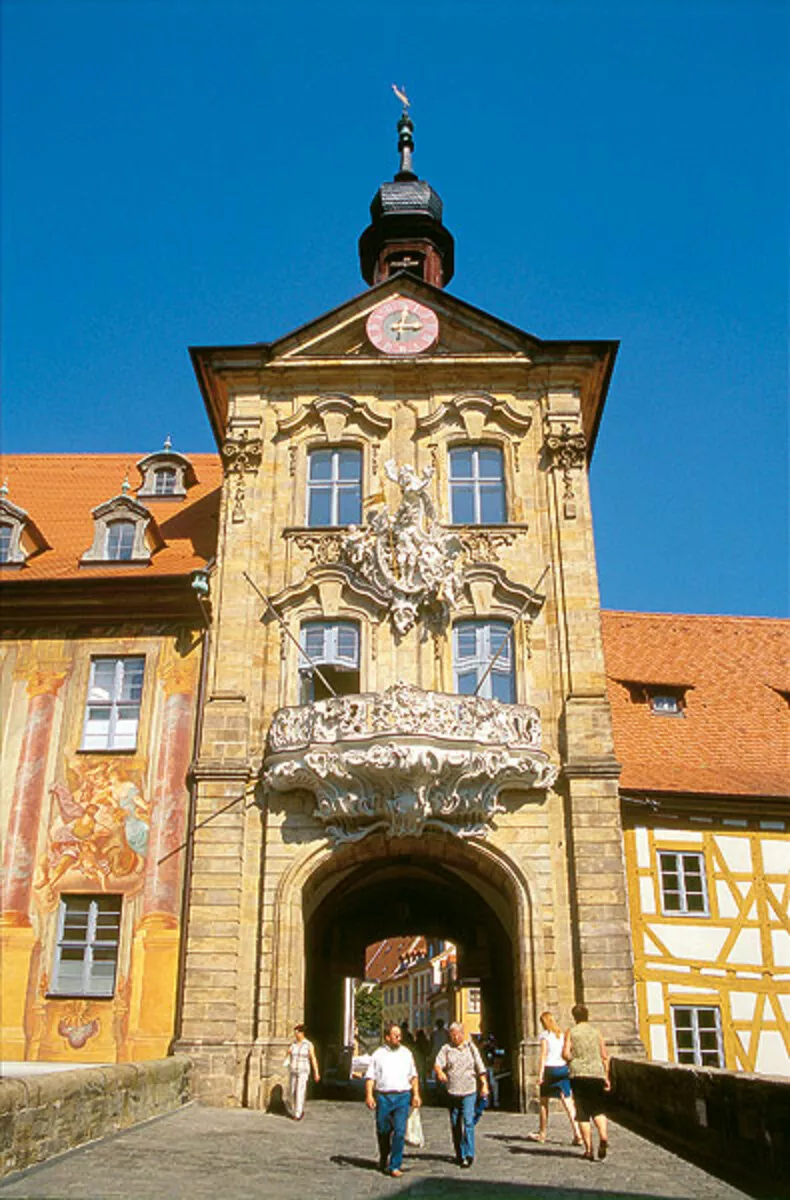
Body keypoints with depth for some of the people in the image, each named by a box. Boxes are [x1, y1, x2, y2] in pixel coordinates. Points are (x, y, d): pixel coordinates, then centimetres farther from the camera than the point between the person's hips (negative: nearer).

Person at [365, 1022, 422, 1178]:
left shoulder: (406, 1053, 10)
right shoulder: (378, 1054, 4)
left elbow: (413, 1076, 16)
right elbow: (370, 1077, 1)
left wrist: (416, 1094, 7)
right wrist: (369, 1095, -10)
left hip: (402, 1096, 0)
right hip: (383, 1097, 0)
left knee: (399, 1131, -9)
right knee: (383, 1131, 9)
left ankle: (394, 1166, -1)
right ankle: (383, 1160, 34)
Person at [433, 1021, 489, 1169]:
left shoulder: (471, 1047, 7)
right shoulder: (446, 1049, 5)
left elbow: (480, 1067, 10)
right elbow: (438, 1064, -8)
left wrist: (484, 1085, 3)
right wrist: (439, 1072, -29)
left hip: (469, 1091, -1)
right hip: (452, 1092, 2)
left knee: (468, 1121, -12)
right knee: (455, 1125, 8)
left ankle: (469, 1154, -8)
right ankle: (459, 1154, 21)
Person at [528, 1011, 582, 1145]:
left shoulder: (545, 1035, -5)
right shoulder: (562, 1034, 10)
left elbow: (543, 1055, -11)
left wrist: (540, 1074, -11)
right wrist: (569, 1070, 14)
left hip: (550, 1068, -4)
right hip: (563, 1068, 4)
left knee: (544, 1102, 12)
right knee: (568, 1102, 0)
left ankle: (542, 1134, 21)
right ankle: (577, 1135, -13)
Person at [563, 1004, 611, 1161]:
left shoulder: (571, 1032, 3)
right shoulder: (597, 1032, 8)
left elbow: (565, 1053, -8)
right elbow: (605, 1057, 4)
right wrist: (606, 1077, 10)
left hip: (578, 1076, -2)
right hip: (597, 1074, 2)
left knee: (582, 1113, 6)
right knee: (598, 1110, 14)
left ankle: (588, 1148, 1)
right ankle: (603, 1137, -11)